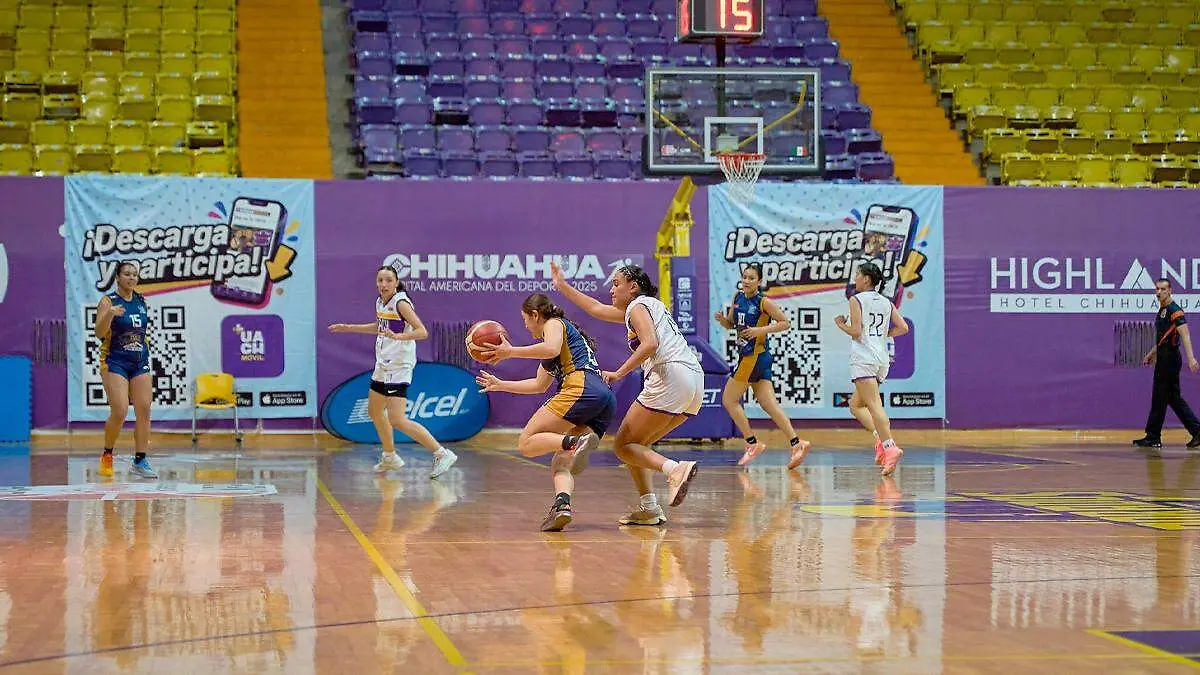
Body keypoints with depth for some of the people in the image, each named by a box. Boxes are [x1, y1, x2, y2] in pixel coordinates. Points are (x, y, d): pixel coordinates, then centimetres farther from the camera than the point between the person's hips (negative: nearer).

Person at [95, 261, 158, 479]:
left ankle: (140, 461, 5)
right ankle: (107, 455, 8)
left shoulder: (141, 301, 9)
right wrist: (109, 314, -35)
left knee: (144, 412, -1)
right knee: (119, 413, -13)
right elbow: (99, 333, -19)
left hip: (140, 363, 6)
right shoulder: (108, 301, -8)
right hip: (115, 363, -6)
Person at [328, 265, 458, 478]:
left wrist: (398, 336, -39)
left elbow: (422, 332, -24)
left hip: (399, 366, -9)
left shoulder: (401, 303, -16)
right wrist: (348, 328, 32)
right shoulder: (380, 302, 9)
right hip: (383, 365, 9)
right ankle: (390, 457, 40)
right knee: (374, 411, 22)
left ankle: (441, 454, -15)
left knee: (396, 420, -17)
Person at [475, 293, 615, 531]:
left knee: (527, 443, -10)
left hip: (581, 387, -9)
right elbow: (539, 385, 46)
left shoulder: (554, 323, 13)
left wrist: (510, 352, -5)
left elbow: (551, 349, -13)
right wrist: (500, 385, 52)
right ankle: (562, 505, -24)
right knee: (559, 463, 5)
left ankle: (574, 442, -35)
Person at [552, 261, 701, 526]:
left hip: (670, 375, -9)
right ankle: (648, 508, 3)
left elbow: (650, 344, -17)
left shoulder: (638, 306, 2)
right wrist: (562, 286, 45)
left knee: (624, 445, -4)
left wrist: (619, 373, -13)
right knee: (638, 444, 17)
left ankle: (675, 469, -29)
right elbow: (596, 309, 40)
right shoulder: (650, 306, 31)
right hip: (695, 380, 9)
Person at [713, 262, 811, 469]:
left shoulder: (763, 302, -11)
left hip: (754, 356, -8)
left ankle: (753, 443, 3)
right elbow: (730, 325, 20)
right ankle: (797, 443, -4)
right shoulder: (737, 297, 10)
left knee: (729, 400, -1)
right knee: (769, 404, 2)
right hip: (747, 356, 8)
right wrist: (722, 319, -2)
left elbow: (785, 323, -10)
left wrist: (761, 330, -21)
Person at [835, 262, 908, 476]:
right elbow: (903, 328, 8)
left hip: (864, 358, -7)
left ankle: (889, 446, -29)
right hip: (882, 359, 7)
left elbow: (856, 332, -11)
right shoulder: (886, 303, 15)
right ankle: (881, 439, -1)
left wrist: (841, 324, 7)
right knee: (856, 404, 18)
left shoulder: (856, 300, -3)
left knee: (874, 405, -15)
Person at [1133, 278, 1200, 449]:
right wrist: (1152, 353, 31)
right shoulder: (1162, 310, 17)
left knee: (1159, 398, -3)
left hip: (1169, 359, -10)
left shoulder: (1174, 310, -13)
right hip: (1164, 359, 10)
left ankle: (1153, 437, 3)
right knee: (1174, 398, 11)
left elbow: (1185, 335, -24)